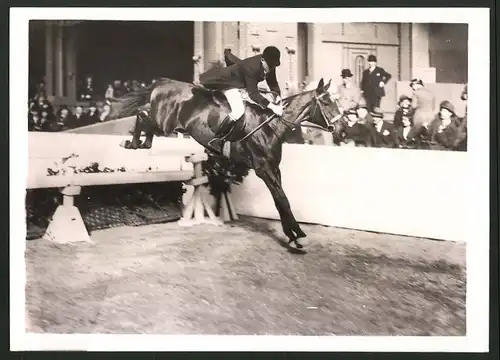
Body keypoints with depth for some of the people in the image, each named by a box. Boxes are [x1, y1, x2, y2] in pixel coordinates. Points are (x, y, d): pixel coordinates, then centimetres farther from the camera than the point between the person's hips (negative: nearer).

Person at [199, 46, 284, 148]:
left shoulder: (270, 64, -17)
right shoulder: (251, 67, -39)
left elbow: (273, 83, -3)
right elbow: (253, 94, -39)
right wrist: (272, 106, -44)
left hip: (242, 82, 9)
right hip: (230, 82, -9)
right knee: (238, 111, -28)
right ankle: (216, 140, -24)